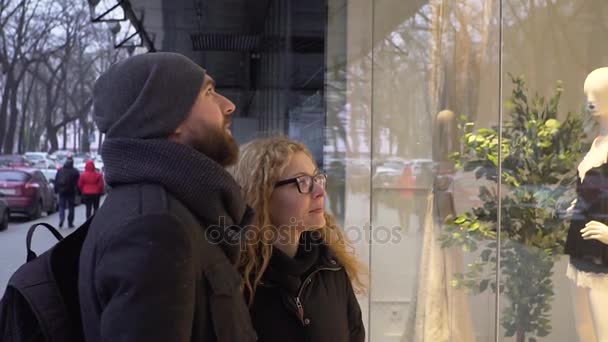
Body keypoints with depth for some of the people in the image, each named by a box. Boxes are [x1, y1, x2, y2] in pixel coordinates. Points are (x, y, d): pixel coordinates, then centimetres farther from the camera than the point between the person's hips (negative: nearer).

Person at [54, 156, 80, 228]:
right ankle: (70, 223, 8)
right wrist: (78, 191, 2)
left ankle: (61, 219, -16)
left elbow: (56, 181, 7)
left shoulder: (60, 170, 4)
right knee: (71, 207, 7)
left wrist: (56, 190, 13)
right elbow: (78, 183, -5)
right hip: (71, 192, -2)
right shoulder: (75, 172, -5)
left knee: (61, 206, 8)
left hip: (62, 192, 2)